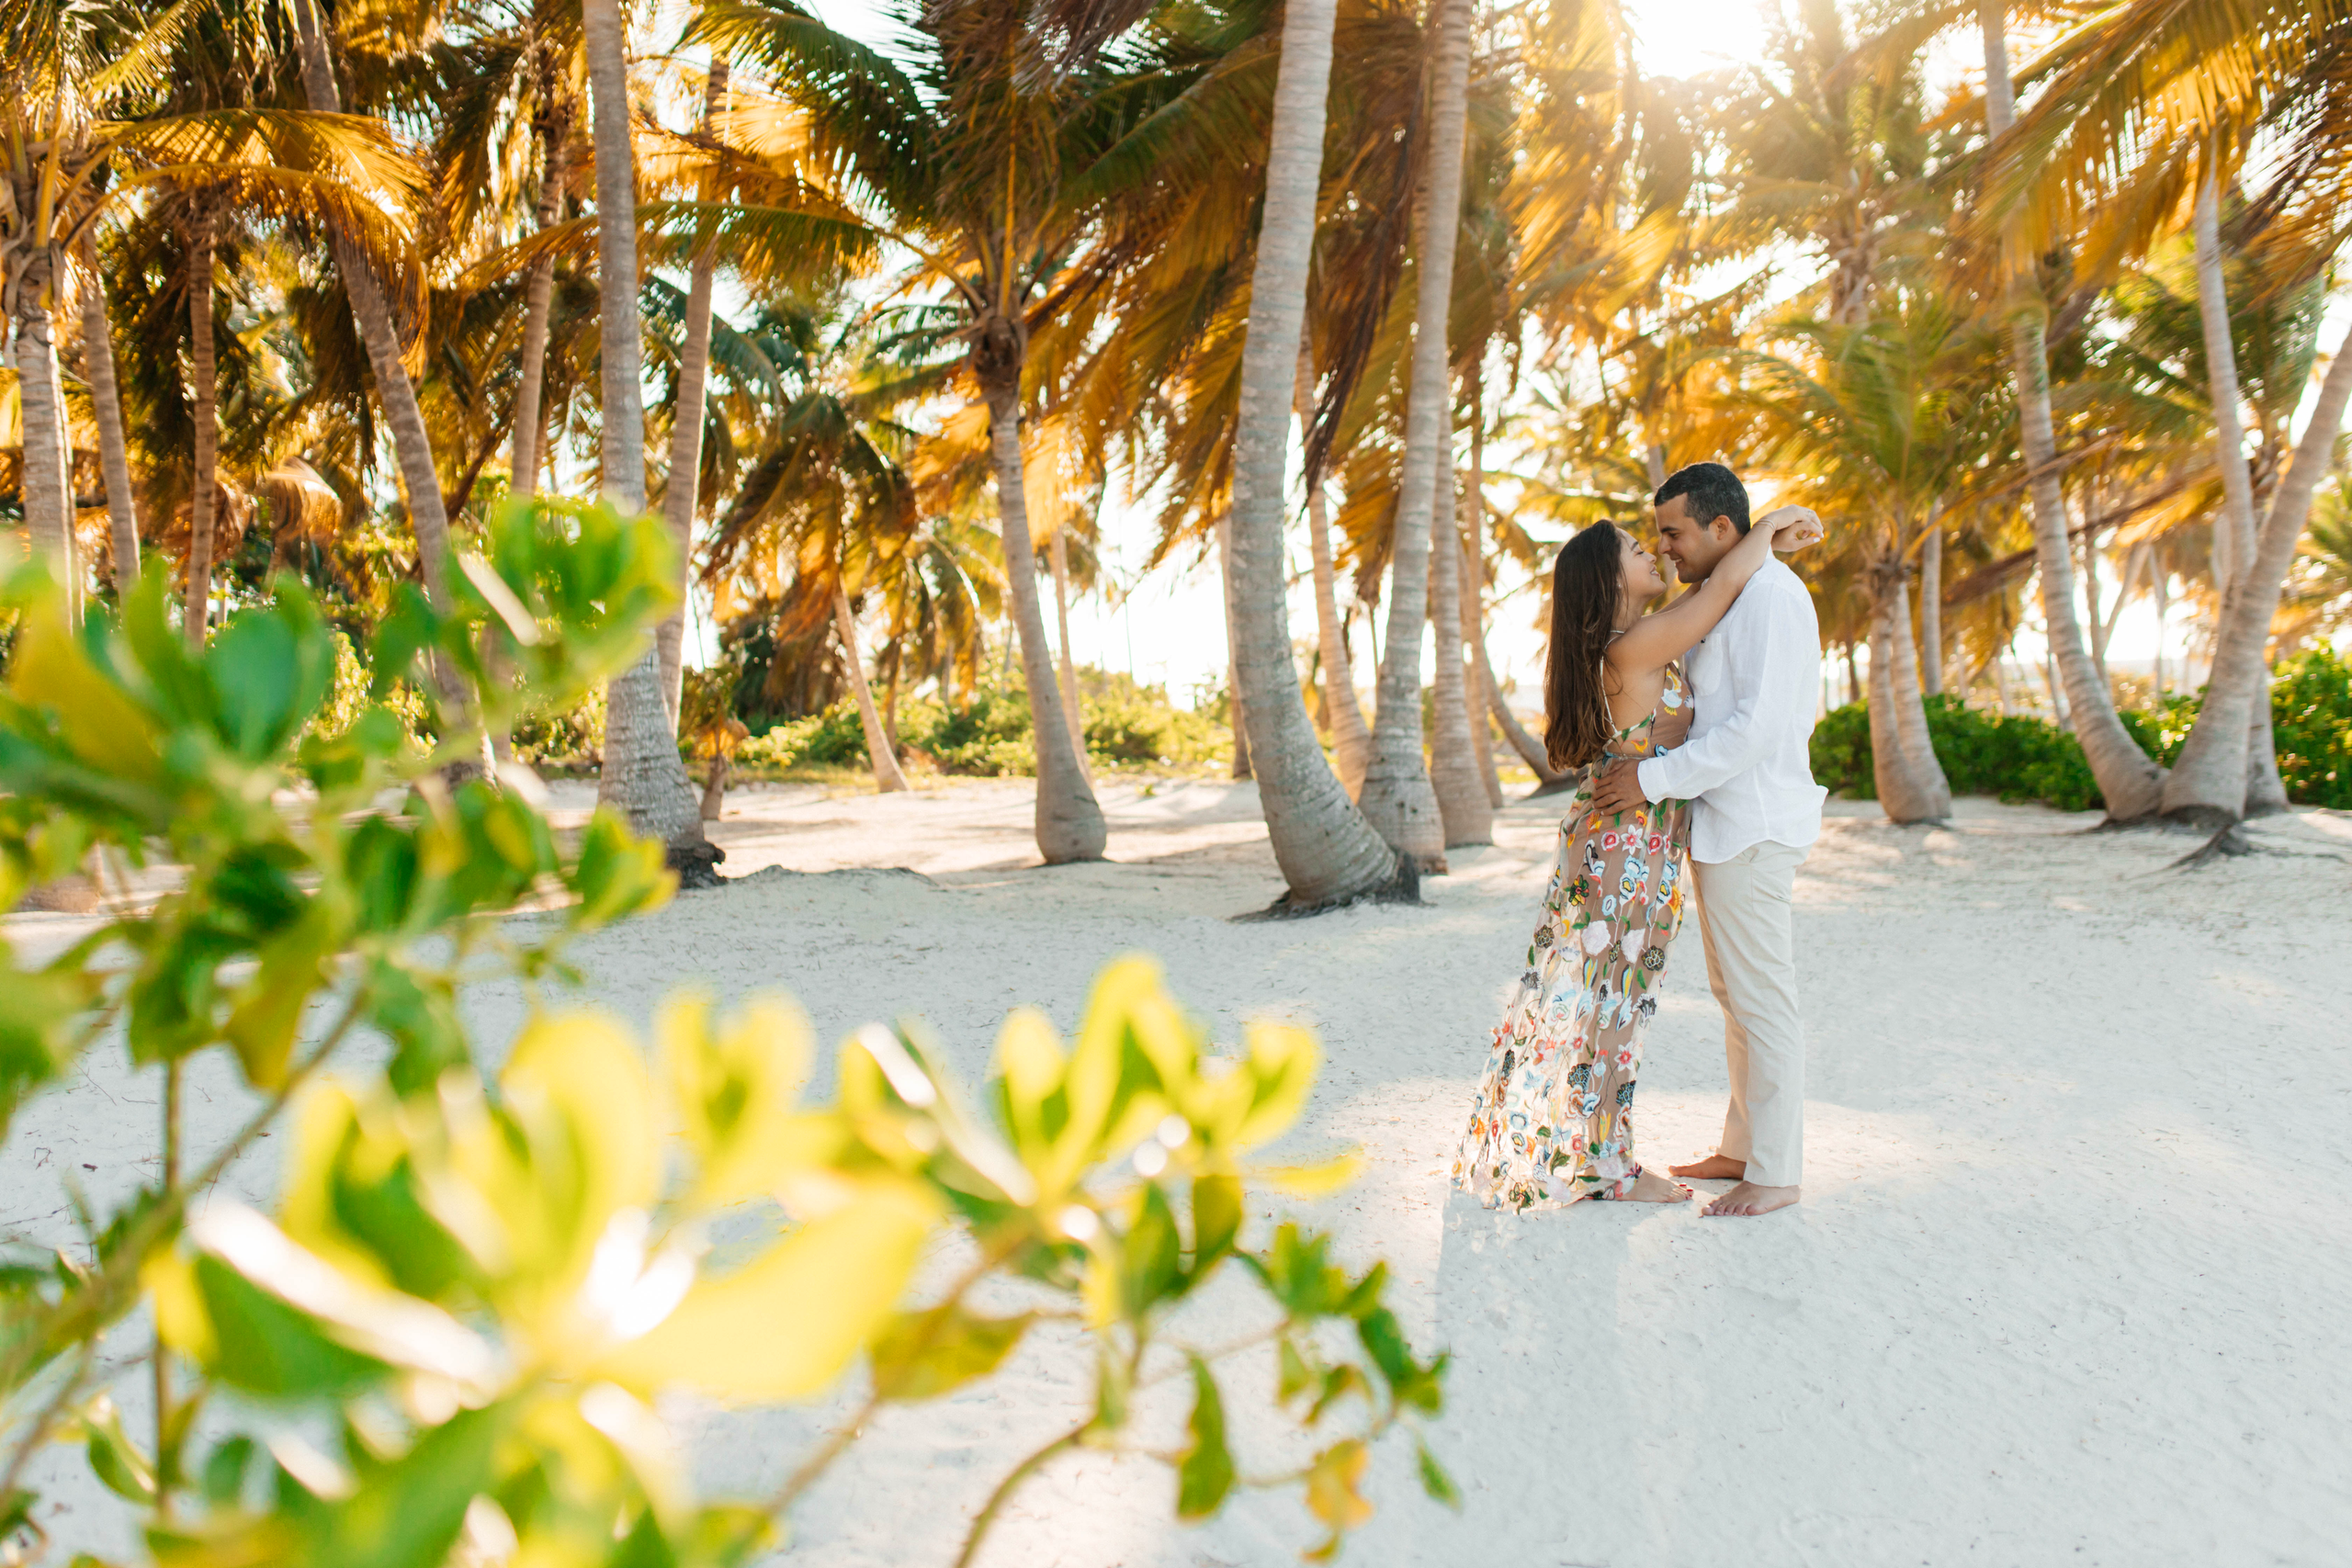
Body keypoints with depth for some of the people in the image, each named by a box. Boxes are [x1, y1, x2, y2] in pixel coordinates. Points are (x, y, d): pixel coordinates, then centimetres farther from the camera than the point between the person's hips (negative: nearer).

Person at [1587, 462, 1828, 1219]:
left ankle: (1776, 1173, 4)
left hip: (1753, 826, -11)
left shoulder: (1770, 595, -16)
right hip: (1724, 821, 11)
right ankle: (1744, 1148, 26)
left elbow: (1759, 725, -24)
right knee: (1735, 992, 16)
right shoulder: (1729, 596, 16)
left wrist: (1656, 779, -22)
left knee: (1762, 998, -4)